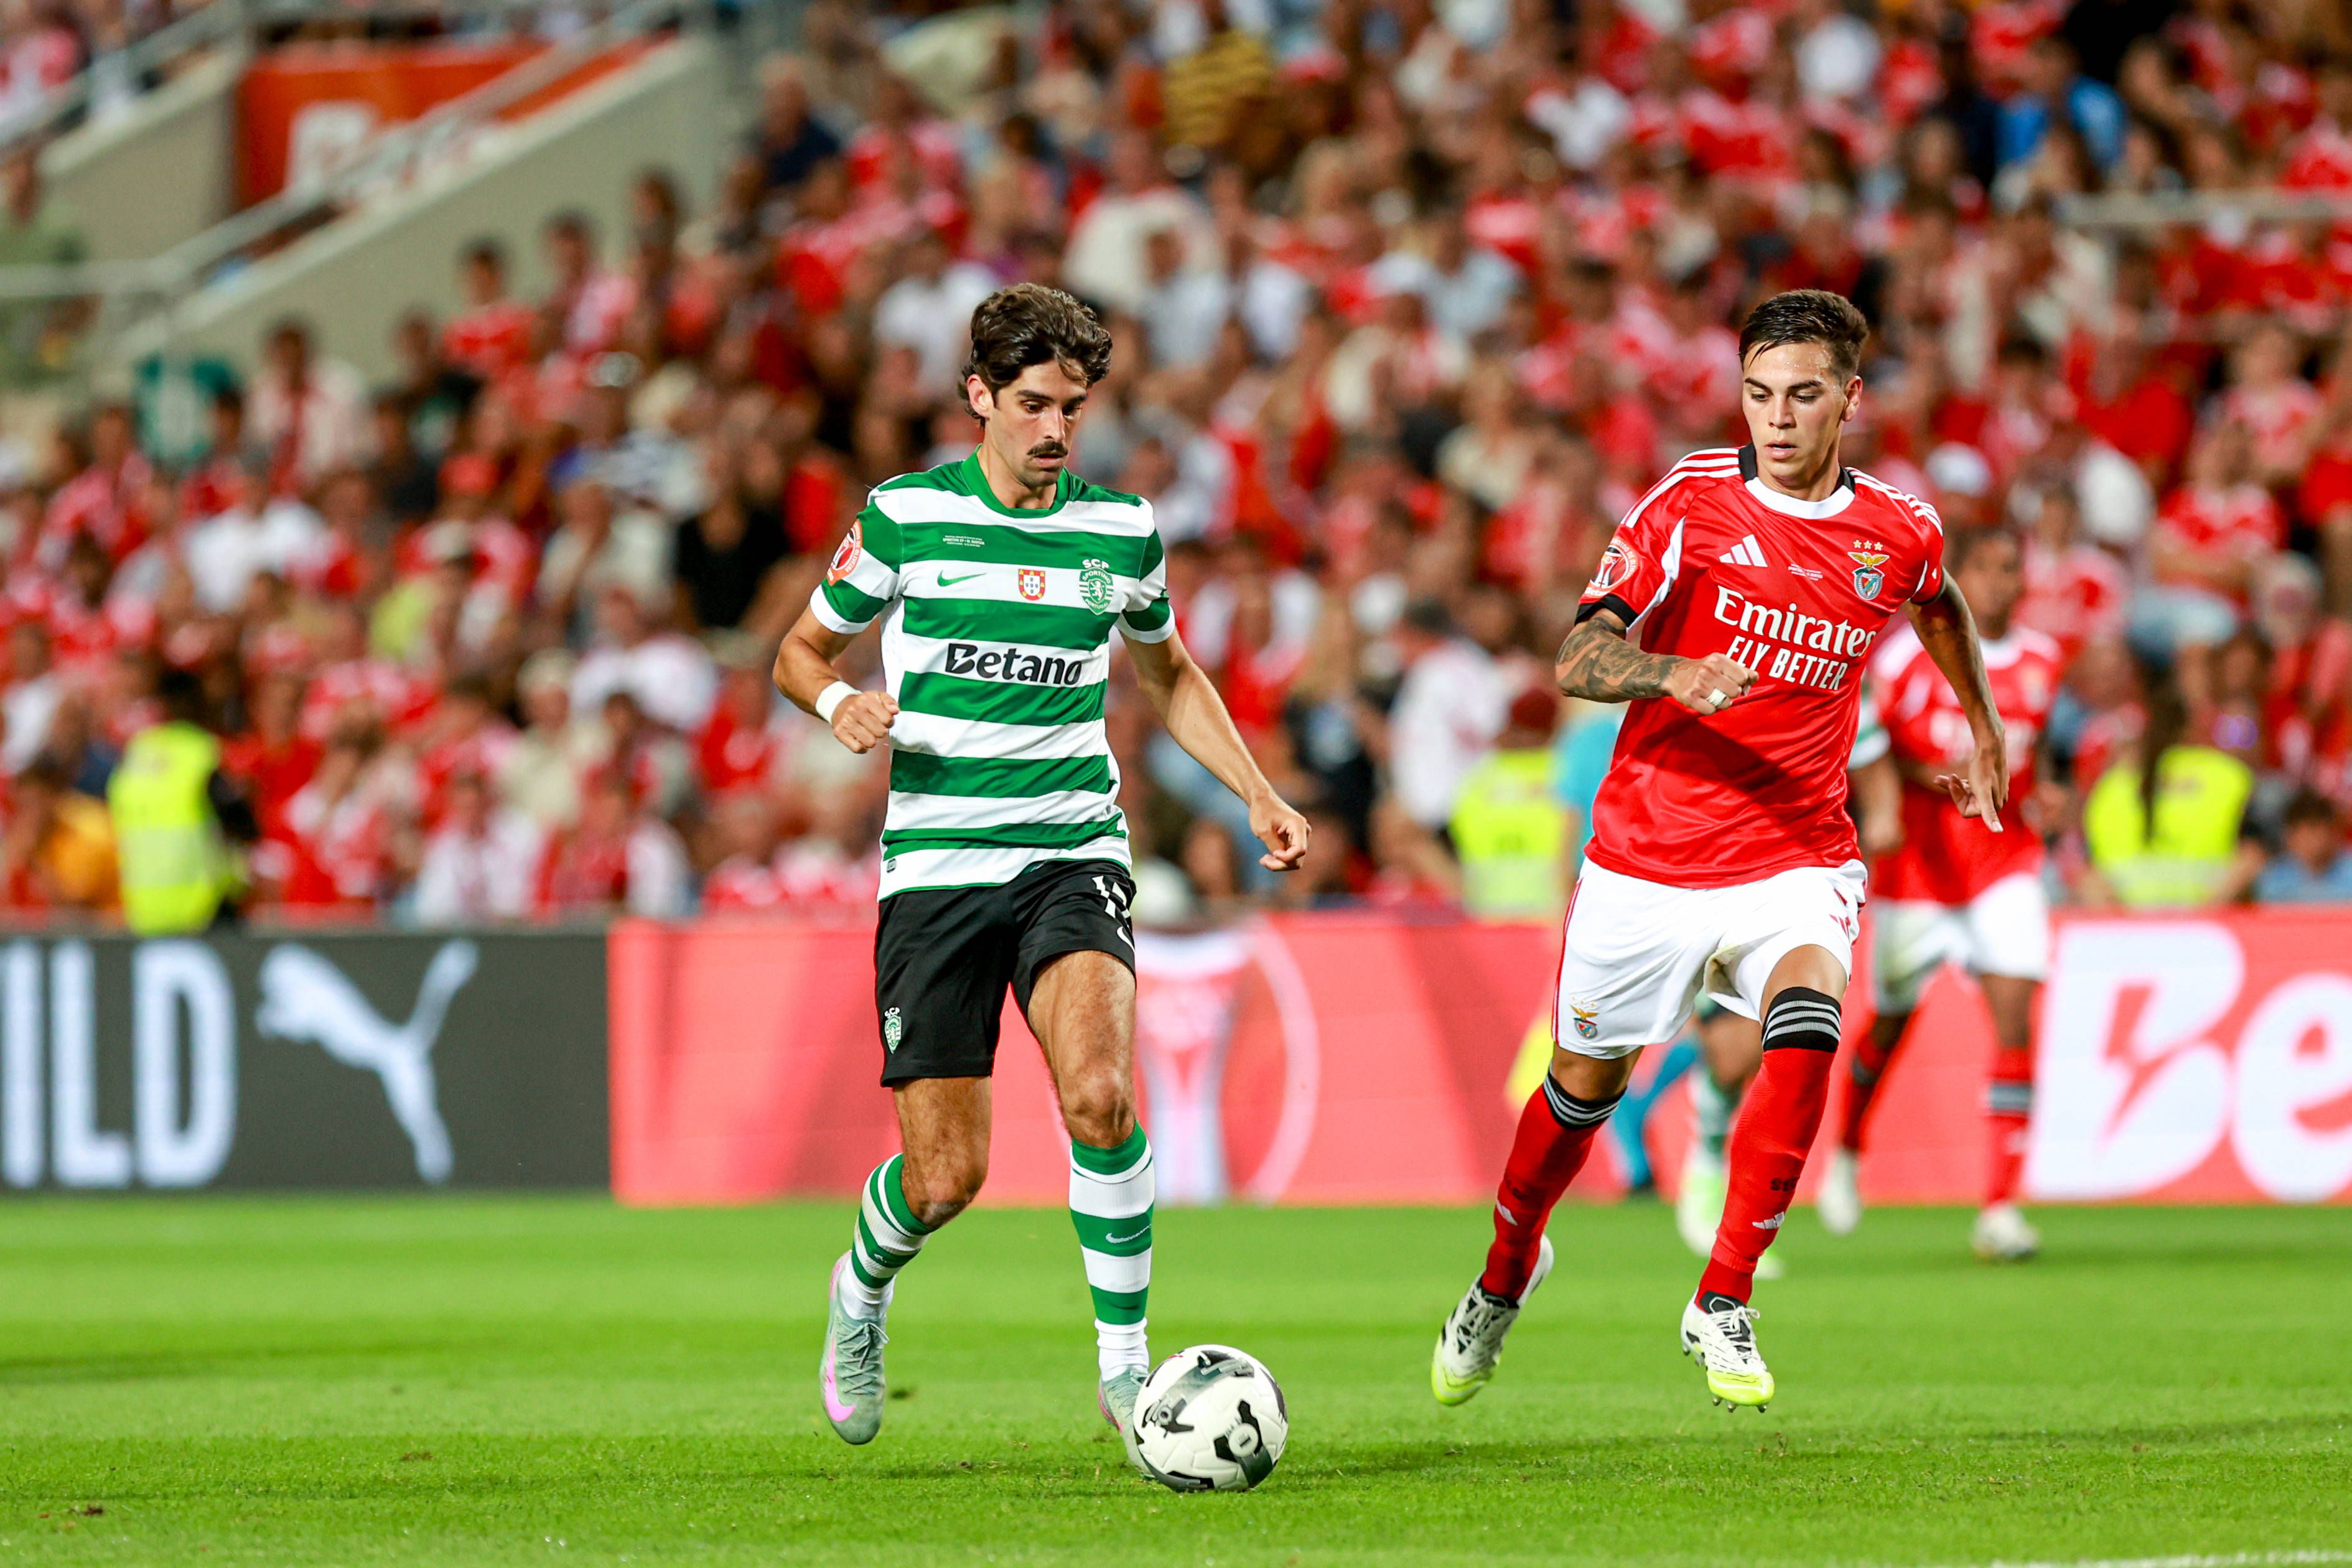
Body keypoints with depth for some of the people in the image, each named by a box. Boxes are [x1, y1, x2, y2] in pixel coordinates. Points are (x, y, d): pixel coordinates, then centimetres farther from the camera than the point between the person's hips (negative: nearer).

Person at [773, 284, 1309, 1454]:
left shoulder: (1121, 530, 7)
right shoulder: (905, 516, 0)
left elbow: (1167, 675, 24)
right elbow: (800, 651, 11)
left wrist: (1257, 794, 13)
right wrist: (839, 701, -12)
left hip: (1074, 854, 1)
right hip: (936, 865, -1)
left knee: (1097, 1093, -27)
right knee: (946, 1178, -2)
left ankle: (1125, 1366, -13)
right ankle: (863, 1288, 34)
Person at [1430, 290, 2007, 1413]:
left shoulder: (1900, 531, 0)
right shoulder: (1690, 505, -9)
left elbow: (1939, 607, 26)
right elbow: (1577, 663, -16)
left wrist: (1984, 727, 33)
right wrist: (1676, 672, -35)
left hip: (1797, 854, 1)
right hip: (1648, 855, -1)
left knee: (1806, 1025, -28)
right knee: (1586, 1080, 12)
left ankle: (1723, 1305, -20)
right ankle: (1505, 1276, 42)